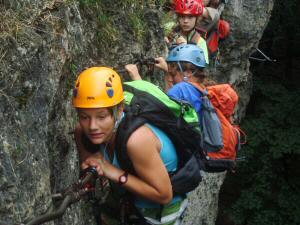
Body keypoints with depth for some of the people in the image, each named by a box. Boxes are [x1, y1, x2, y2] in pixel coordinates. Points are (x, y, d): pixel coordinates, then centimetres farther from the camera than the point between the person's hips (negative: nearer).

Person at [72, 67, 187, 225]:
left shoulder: (136, 139, -37)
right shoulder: (83, 132, -18)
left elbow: (163, 195, -30)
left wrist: (116, 173, -32)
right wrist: (91, 165, -24)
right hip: (129, 196, 5)